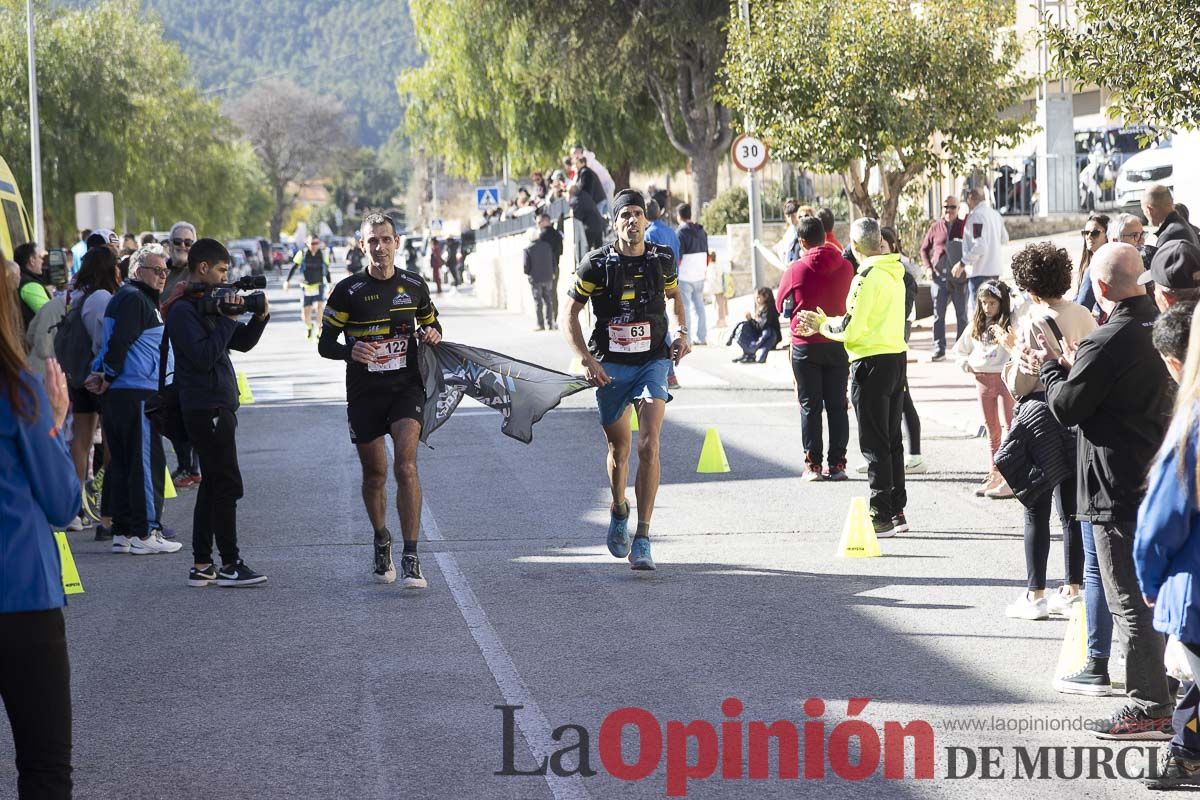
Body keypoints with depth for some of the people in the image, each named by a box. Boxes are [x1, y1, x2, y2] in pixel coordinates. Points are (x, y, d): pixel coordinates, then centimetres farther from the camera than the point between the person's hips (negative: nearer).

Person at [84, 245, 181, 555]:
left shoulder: (125, 297, 21)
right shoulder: (134, 299, -11)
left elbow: (113, 341, 21)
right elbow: (119, 341, -19)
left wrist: (103, 376, 10)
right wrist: (108, 377, -9)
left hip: (115, 393, 10)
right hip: (136, 393, -10)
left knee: (121, 463, 11)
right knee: (146, 463, -7)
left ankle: (122, 533, 15)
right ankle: (145, 534, -6)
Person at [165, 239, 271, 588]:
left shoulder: (208, 305, 16)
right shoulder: (183, 311, -12)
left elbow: (242, 344, 19)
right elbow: (203, 356, -22)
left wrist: (259, 318, 2)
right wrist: (229, 320, -18)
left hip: (218, 405, 10)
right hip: (206, 408, -10)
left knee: (213, 485, 11)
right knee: (228, 484, -8)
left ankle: (202, 565, 14)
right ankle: (229, 564, -5)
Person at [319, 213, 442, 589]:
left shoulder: (414, 285, 4)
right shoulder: (348, 290, -3)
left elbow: (432, 322, 21)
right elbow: (325, 344, -1)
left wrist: (433, 334, -3)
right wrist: (350, 351, -22)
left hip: (406, 388, 0)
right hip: (364, 393, 0)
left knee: (406, 465, -17)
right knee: (374, 474, 10)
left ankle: (411, 558, -19)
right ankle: (381, 541, 36)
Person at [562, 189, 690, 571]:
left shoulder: (662, 259, 1)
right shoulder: (596, 264, -6)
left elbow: (674, 295, 22)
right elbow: (570, 313, 1)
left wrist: (682, 332, 6)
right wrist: (587, 359, -10)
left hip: (653, 361, 0)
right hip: (611, 366, 0)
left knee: (649, 445, -16)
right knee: (619, 448, 12)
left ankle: (642, 540, -16)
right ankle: (618, 511, 43)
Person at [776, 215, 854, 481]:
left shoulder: (795, 270, -10)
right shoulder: (845, 267, -3)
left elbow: (780, 304, 4)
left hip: (805, 345, -2)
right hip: (838, 344, 2)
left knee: (810, 406, 5)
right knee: (837, 405, 8)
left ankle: (813, 464, 2)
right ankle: (837, 463, 7)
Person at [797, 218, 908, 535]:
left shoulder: (868, 277, -16)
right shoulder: (894, 274, 11)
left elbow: (851, 328, -18)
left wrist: (822, 325, 1)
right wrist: (825, 323, 14)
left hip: (872, 362, -9)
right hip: (897, 357, 9)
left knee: (874, 443, -4)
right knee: (892, 440, 14)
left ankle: (881, 516, -3)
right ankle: (897, 511, 19)